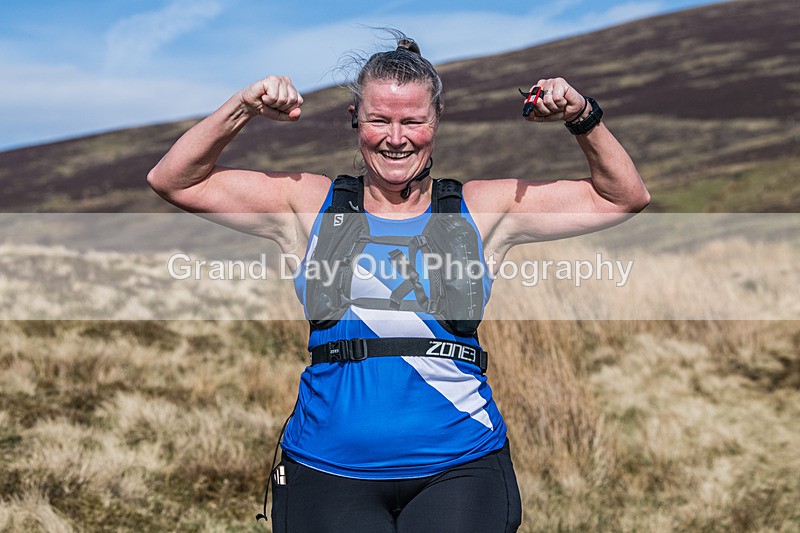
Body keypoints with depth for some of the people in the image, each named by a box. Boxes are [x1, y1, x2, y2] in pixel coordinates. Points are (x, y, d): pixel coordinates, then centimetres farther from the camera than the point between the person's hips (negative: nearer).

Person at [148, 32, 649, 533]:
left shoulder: (484, 210, 10)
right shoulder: (311, 205, 9)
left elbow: (625, 196, 15)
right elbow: (173, 180, 9)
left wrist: (584, 118, 1)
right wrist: (243, 108, -2)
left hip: (459, 471, 0)